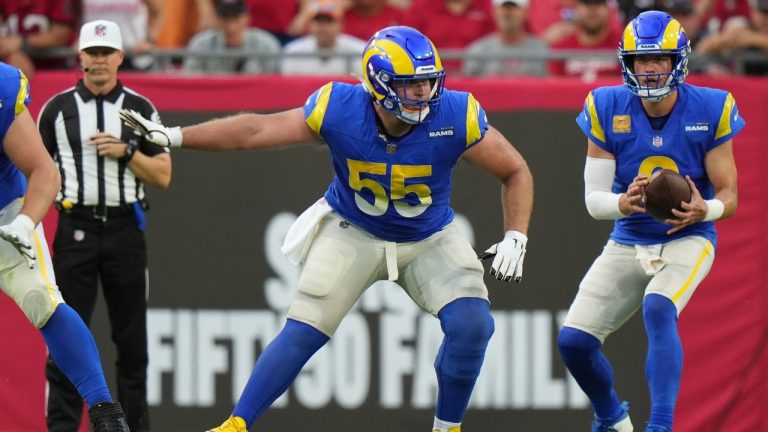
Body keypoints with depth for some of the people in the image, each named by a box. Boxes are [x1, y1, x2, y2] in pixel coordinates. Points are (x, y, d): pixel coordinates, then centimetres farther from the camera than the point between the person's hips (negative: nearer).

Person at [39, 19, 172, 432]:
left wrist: (126, 152, -11)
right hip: (75, 230, -1)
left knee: (132, 337, 4)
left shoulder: (140, 110, 7)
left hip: (124, 228, 1)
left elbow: (163, 175, 5)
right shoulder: (57, 109, 6)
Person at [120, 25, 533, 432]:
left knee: (472, 324, -19)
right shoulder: (340, 110, -26)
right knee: (302, 334, -9)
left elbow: (515, 172, -11)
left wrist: (515, 238, -21)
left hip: (429, 240, 1)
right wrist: (172, 137, -17)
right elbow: (254, 130, -15)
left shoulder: (456, 117, -26)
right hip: (353, 233, -1)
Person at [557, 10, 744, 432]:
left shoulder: (710, 110, -11)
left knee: (658, 310, -33)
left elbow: (728, 196, -6)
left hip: (687, 240, -3)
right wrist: (622, 204, -31)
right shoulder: (607, 109, -7)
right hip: (628, 244, 3)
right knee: (573, 341, -6)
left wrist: (704, 210, -30)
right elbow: (593, 199, -7)